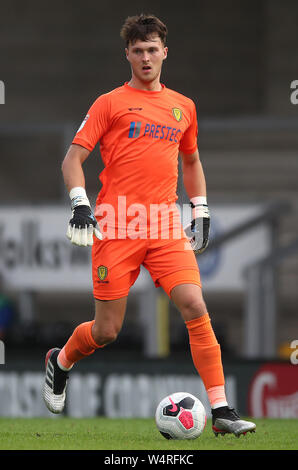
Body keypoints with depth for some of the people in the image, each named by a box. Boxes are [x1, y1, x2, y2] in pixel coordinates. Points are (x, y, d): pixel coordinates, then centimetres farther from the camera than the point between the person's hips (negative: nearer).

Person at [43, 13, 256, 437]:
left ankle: (221, 410, -14)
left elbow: (191, 161, 30)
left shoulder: (183, 107, 16)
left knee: (194, 306, -15)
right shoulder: (111, 103, 3)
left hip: (166, 226, 3)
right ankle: (60, 362, 35)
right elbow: (73, 158, 1)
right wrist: (80, 203, -15)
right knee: (107, 331, 1)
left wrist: (201, 212, 20)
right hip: (116, 227, -3)